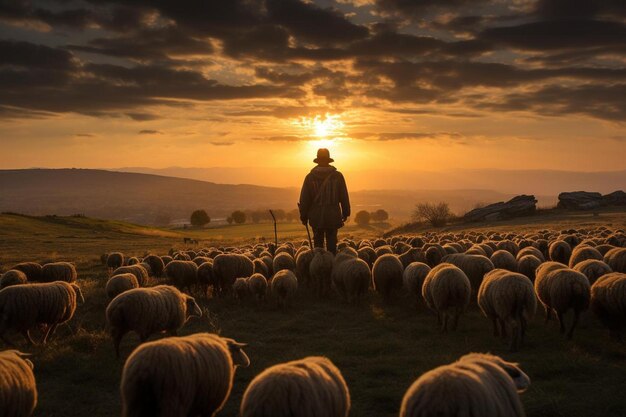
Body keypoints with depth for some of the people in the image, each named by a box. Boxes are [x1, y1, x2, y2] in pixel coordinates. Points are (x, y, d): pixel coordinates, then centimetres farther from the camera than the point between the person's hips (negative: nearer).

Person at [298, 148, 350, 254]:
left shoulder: (310, 177, -1)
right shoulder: (337, 176, -2)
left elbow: (304, 199, 1)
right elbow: (344, 197, 2)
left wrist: (303, 216, 9)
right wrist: (346, 213, 12)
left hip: (316, 217, 0)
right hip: (333, 217, 0)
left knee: (318, 242, 9)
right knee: (332, 243, 5)